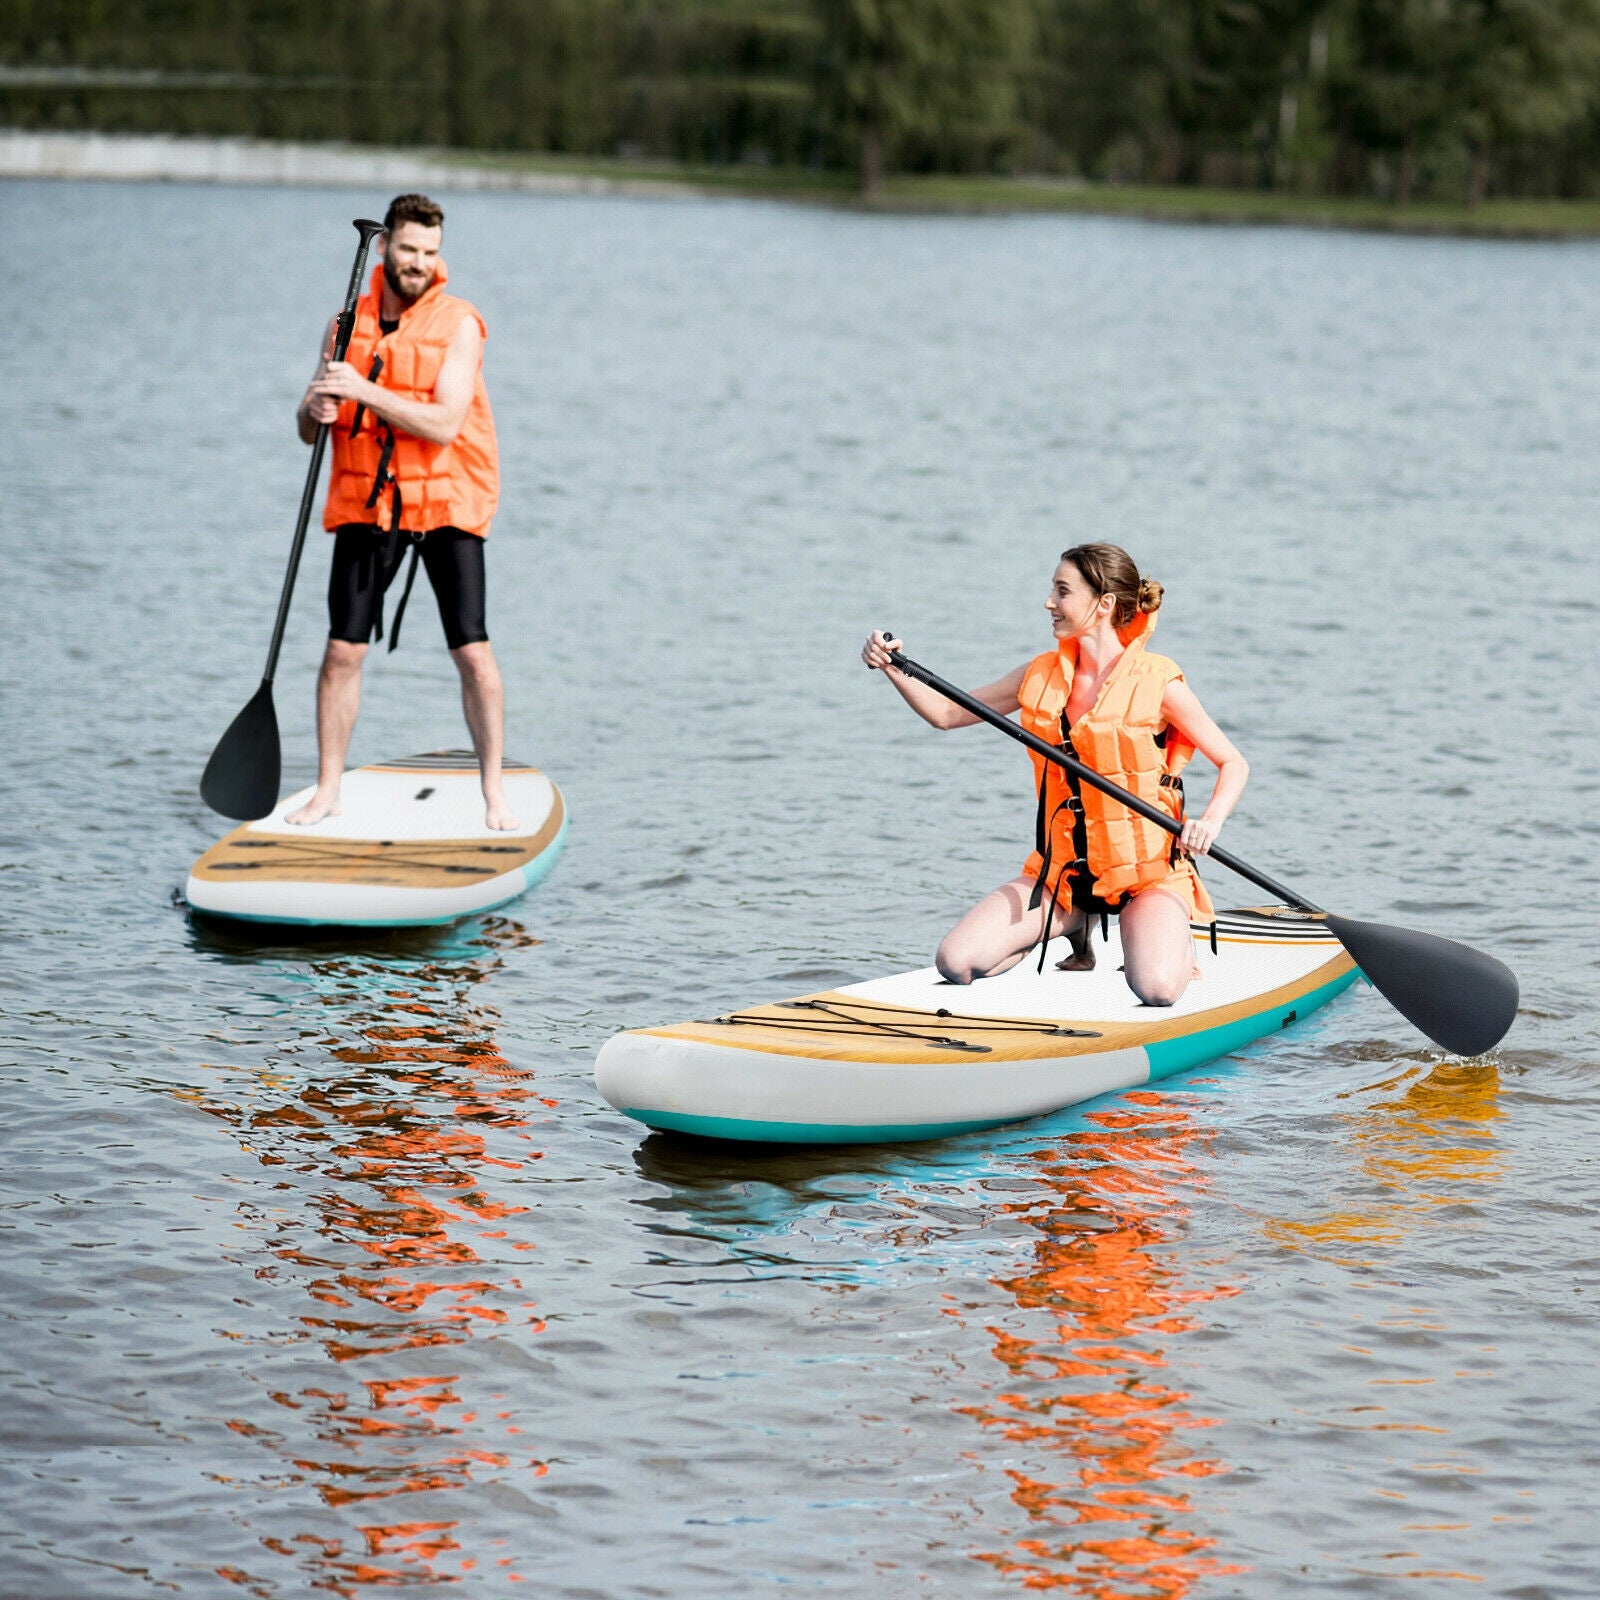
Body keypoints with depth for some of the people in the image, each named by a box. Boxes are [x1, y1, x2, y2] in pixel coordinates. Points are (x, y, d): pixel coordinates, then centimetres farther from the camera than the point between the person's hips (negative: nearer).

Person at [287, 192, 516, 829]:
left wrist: (366, 391, -26)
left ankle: (494, 791, 5)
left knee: (474, 656, -8)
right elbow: (307, 430, 9)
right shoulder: (348, 323, 6)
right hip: (365, 505, 3)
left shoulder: (458, 324, -6)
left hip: (447, 505, -3)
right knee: (342, 651, -2)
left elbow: (444, 424, -19)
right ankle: (327, 792, 9)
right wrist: (316, 408, -15)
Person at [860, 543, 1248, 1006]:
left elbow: (1234, 764, -3)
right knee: (956, 963, -12)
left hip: (1146, 868, -5)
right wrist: (892, 668, -5)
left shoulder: (1157, 683, -9)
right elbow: (946, 713, 11)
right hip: (1061, 868, 5)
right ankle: (1075, 923, 15)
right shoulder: (1042, 676, 5)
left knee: (1156, 989, -32)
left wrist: (1210, 822, -22)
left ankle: (1176, 940, 8)